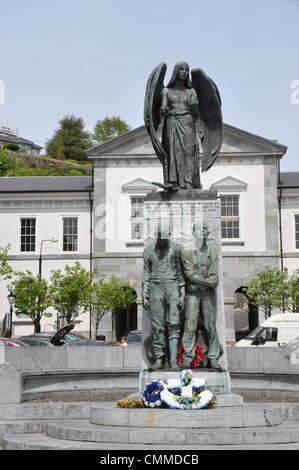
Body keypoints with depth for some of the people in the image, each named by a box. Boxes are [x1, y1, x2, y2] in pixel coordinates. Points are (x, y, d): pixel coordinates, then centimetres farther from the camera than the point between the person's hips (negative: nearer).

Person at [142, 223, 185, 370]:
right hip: (156, 287, 1)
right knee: (157, 326, -2)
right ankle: (159, 359, 2)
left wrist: (182, 294, 1)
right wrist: (144, 295, 4)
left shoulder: (176, 249, 7)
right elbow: (146, 274, 11)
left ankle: (173, 360, -10)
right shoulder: (149, 250, 9)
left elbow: (180, 272, 8)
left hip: (172, 287, -1)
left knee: (173, 324, -8)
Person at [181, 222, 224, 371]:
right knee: (190, 326, -6)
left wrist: (201, 284, -13)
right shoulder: (186, 251, 1)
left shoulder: (212, 253, 11)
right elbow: (189, 274, -7)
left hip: (209, 293, 3)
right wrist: (208, 281, -10)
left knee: (210, 326, 3)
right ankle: (187, 358, -1)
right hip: (192, 293, -3)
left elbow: (214, 276, 4)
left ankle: (213, 359, 7)